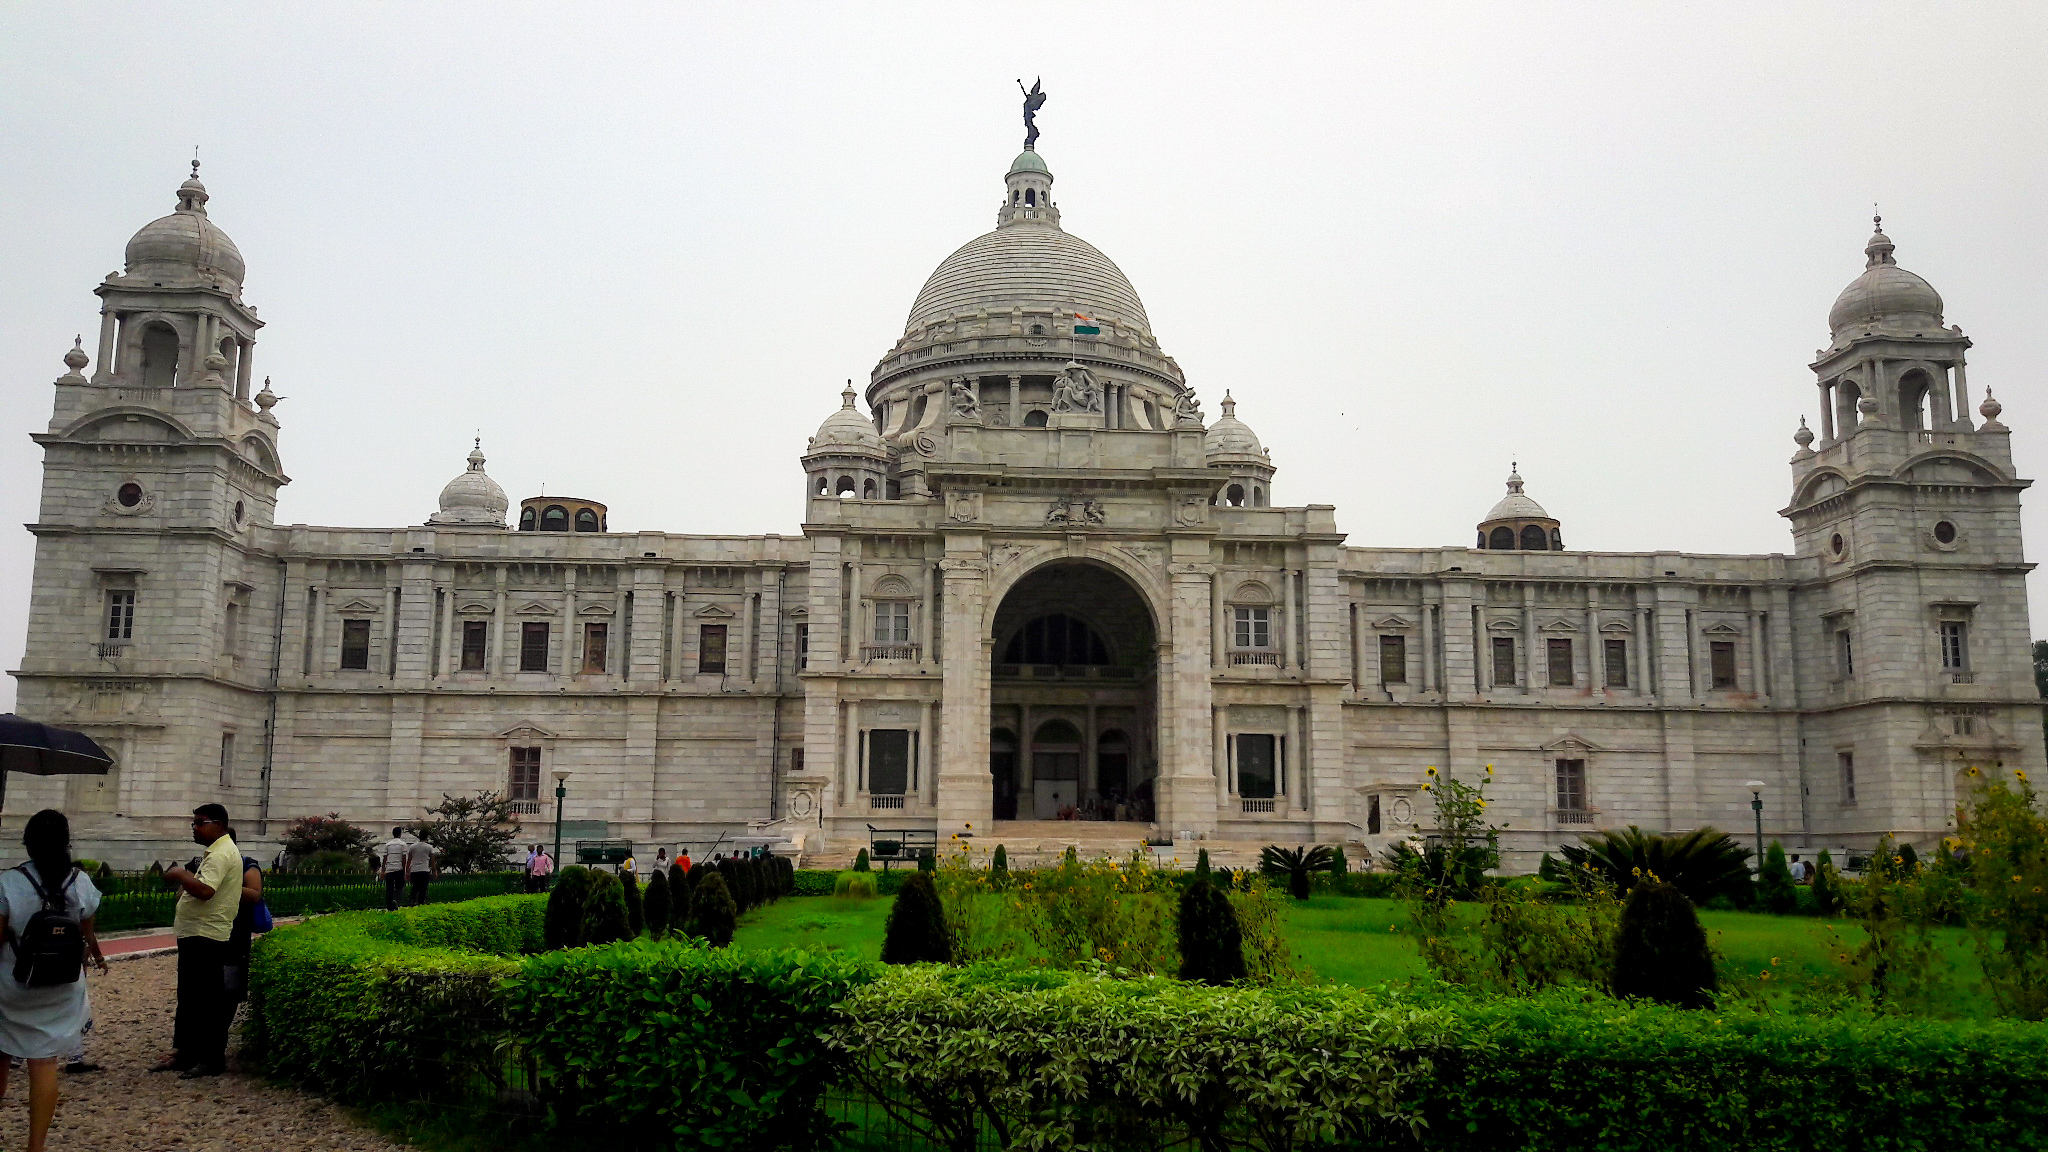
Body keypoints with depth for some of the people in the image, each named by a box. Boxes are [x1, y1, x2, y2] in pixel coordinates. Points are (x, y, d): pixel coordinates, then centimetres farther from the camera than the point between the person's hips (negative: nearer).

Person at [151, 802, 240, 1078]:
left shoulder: (222, 853, -17)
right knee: (188, 998, 18)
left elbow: (205, 890, -30)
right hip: (196, 935, 11)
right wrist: (184, 881, 12)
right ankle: (184, 1052, 27)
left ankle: (212, 1059, 3)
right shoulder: (216, 851, 18)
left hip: (206, 938, -11)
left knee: (207, 1001, -4)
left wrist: (181, 874, -17)